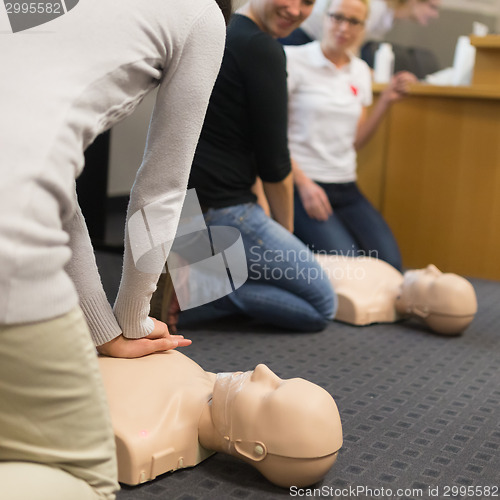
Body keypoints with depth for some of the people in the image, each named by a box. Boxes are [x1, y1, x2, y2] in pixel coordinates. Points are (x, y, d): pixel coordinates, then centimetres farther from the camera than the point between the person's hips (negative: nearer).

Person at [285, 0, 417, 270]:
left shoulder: (360, 71, 14)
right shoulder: (294, 59, -4)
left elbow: (355, 141, 16)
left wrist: (386, 101, 5)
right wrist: (303, 183, -17)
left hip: (346, 187, 6)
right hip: (302, 185, -6)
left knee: (390, 265, -12)